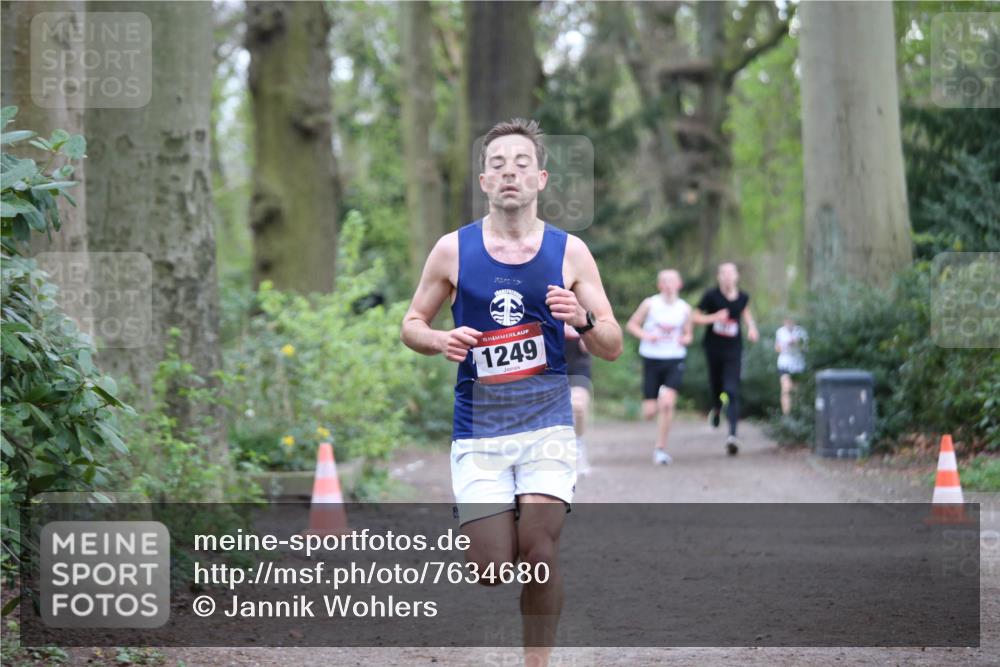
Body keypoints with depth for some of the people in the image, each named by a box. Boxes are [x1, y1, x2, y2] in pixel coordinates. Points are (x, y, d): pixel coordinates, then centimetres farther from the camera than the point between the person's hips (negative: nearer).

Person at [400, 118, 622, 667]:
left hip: (547, 422, 0)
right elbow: (412, 324, 11)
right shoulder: (453, 250, 0)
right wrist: (440, 341, -12)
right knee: (492, 572, -4)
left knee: (538, 553, -14)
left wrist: (584, 320, -18)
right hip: (478, 430, 0)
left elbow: (613, 348, 4)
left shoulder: (569, 252, 1)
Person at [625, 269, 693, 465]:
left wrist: (685, 339, -10)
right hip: (652, 360, 0)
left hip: (675, 361, 0)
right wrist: (645, 335, -15)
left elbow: (688, 334, 14)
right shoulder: (650, 304, -3)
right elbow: (631, 325, 4)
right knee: (649, 412, -1)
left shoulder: (684, 308, 3)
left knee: (667, 404, -19)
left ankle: (660, 449, -7)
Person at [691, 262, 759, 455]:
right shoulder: (711, 296, -8)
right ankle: (716, 408, 53)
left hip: (734, 350, 0)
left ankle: (732, 435, -23)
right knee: (715, 386, 15)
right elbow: (696, 317, -4)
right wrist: (714, 317, -20)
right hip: (713, 349, 0)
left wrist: (751, 327, 7)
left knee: (732, 392, -13)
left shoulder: (742, 297, 1)